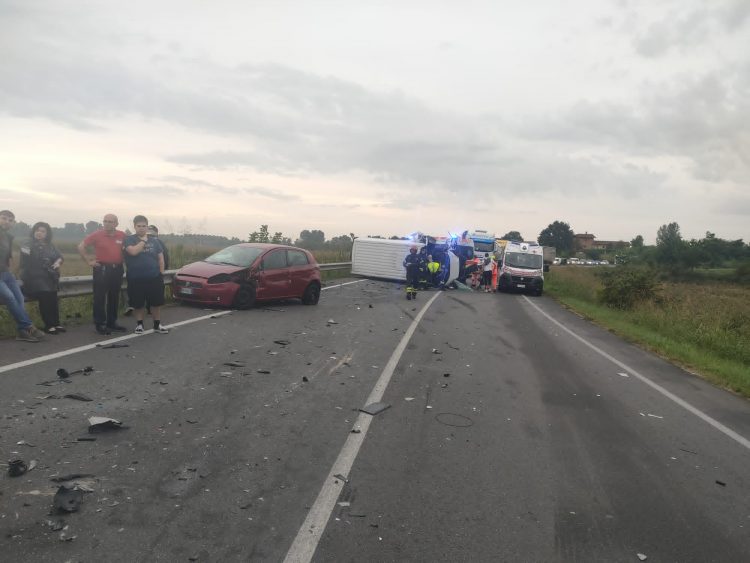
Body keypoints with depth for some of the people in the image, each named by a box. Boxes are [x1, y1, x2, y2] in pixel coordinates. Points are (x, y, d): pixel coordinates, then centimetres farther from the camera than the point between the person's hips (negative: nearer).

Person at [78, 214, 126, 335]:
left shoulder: (122, 236, 2)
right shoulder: (97, 235, -6)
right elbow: (81, 247, -2)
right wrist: (89, 261, -6)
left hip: (117, 269, 4)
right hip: (102, 269, -4)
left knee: (114, 297, 11)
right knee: (100, 297, -1)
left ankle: (112, 322, 22)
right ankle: (100, 324, 5)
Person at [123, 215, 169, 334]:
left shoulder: (154, 241, 9)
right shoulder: (129, 239, -1)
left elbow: (161, 257, 11)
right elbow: (133, 251, -21)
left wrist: (161, 272, 4)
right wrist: (144, 240, -12)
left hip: (154, 278, 2)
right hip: (136, 279, -2)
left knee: (157, 303, 5)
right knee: (138, 304, 6)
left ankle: (157, 325, 17)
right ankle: (139, 324, 23)